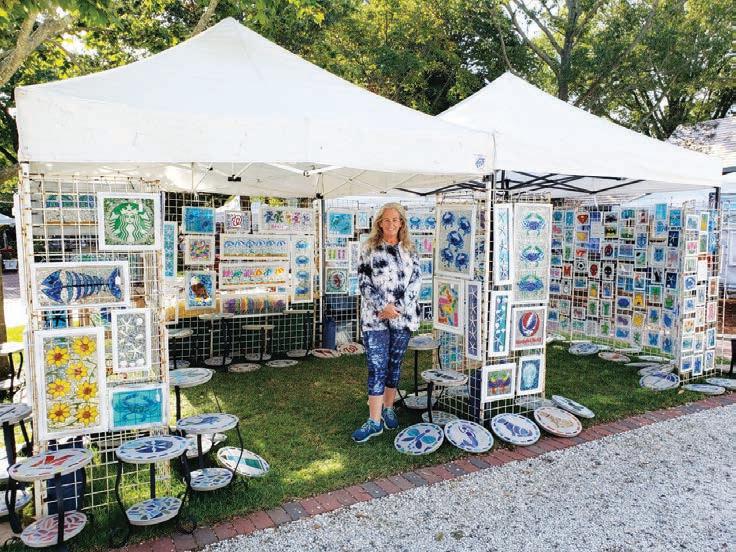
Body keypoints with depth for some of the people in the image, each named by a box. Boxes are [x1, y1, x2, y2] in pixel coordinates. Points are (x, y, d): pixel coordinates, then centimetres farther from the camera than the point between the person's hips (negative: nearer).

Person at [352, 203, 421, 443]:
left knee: (395, 364, 12)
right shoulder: (370, 250, 2)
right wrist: (383, 307, -14)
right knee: (377, 368, -3)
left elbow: (415, 281, 1)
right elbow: (364, 283, -3)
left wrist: (397, 307, -11)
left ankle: (388, 408, 28)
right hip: (375, 317, -2)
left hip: (403, 316, 2)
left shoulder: (409, 250, 8)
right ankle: (375, 421, 0)